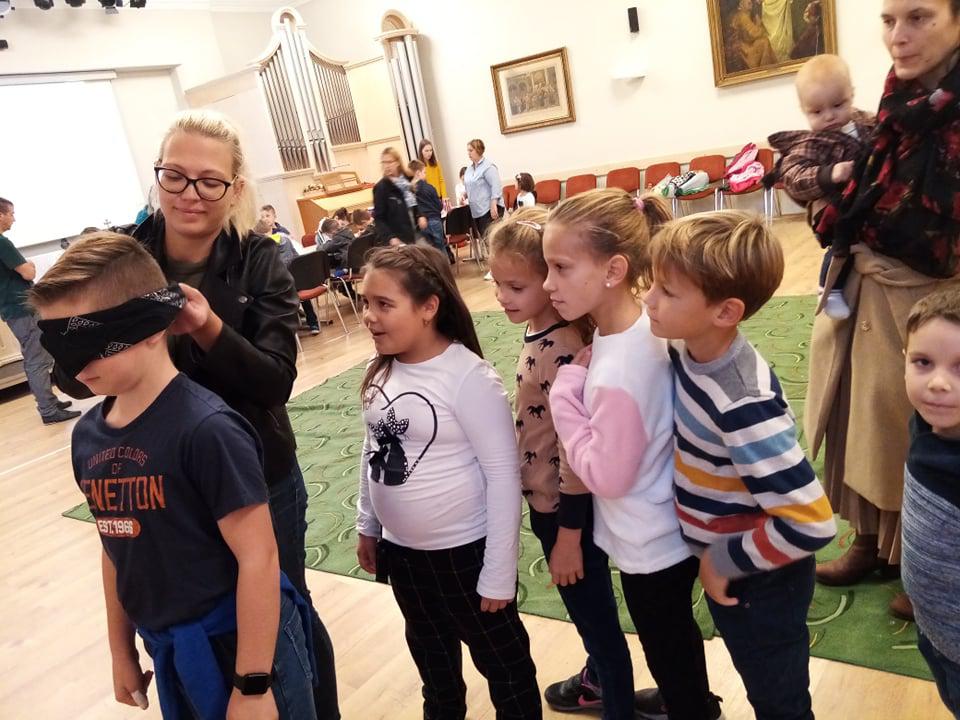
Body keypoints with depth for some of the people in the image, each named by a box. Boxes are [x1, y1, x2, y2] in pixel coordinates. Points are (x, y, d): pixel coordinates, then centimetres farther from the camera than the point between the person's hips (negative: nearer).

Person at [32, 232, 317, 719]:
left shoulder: (205, 428, -23)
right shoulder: (88, 436, -2)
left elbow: (257, 558, -20)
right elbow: (117, 549, 9)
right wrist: (121, 648, 16)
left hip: (241, 644, -6)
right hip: (169, 652, 6)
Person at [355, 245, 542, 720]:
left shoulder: (468, 377, -23)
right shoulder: (381, 371, -3)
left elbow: (504, 474, -20)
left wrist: (499, 572, -17)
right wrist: (367, 526, 15)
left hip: (464, 551, -6)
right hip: (401, 549, 7)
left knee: (501, 660, 17)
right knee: (431, 659, 29)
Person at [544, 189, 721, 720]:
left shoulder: (616, 373, -35)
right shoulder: (640, 328, -8)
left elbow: (606, 475, -25)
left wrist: (566, 389, -23)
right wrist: (582, 378, -5)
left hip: (649, 543, -9)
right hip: (670, 529, 9)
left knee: (666, 648, 18)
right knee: (676, 633, 33)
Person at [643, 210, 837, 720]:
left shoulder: (743, 404, -34)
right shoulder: (690, 350, -10)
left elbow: (811, 522, -31)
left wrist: (727, 561, -18)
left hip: (759, 581, -7)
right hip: (719, 564, 7)